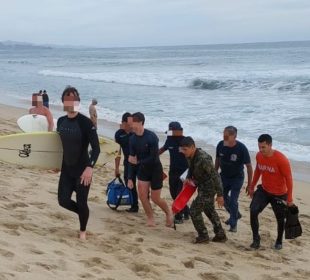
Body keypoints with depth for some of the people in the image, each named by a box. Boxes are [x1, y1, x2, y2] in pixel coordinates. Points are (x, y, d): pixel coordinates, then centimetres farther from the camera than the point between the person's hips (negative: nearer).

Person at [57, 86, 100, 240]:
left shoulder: (86, 122, -17)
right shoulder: (61, 121, 2)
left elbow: (96, 148, -19)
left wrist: (90, 168, -30)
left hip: (82, 169, -5)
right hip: (66, 169, 5)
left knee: (81, 203, -1)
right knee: (63, 200, 2)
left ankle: (83, 231, 24)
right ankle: (83, 213, 32)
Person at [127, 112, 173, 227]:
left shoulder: (151, 137, -23)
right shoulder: (133, 139, -5)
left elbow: (154, 158, -24)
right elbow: (132, 160, -1)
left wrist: (138, 161, -22)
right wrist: (130, 178, -3)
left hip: (155, 169, -5)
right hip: (143, 170, 5)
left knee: (155, 198, 2)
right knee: (142, 195, -4)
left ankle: (168, 213, 30)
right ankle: (150, 219, 13)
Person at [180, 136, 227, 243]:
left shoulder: (203, 158, -30)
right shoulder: (190, 157, -3)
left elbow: (215, 175, -27)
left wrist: (220, 194, -26)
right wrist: (188, 177, -1)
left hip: (209, 188, -10)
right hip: (202, 186, 10)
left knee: (194, 210, -7)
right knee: (209, 210, 21)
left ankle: (203, 236, 8)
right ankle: (221, 235, 33)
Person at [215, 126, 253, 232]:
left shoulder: (241, 148, -27)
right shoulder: (220, 145, -15)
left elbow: (249, 166, -18)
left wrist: (250, 184, -16)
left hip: (237, 178, -5)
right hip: (224, 176, 5)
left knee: (233, 201, -8)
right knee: (222, 197, 16)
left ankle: (233, 224, 11)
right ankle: (235, 214, 41)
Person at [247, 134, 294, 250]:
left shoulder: (281, 159, -26)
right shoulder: (259, 156, -9)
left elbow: (288, 178, -18)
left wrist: (289, 199, -17)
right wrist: (252, 186, 15)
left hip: (279, 194, -4)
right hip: (264, 190, 4)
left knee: (280, 219, 11)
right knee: (253, 211, -16)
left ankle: (279, 241, 35)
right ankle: (256, 239, -3)